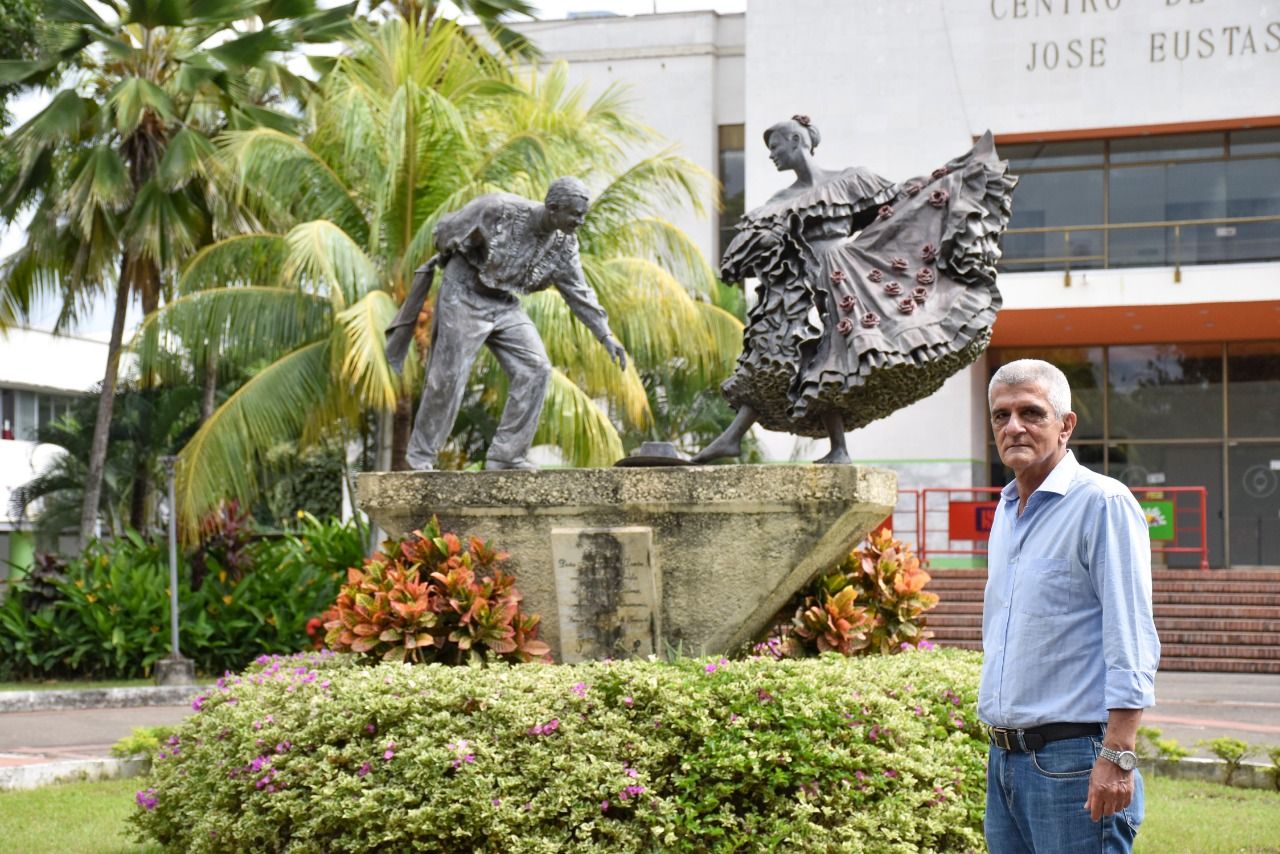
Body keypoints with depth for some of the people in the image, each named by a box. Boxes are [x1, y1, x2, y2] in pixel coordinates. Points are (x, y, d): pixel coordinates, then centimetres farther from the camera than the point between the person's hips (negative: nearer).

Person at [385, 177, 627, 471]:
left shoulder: (563, 244, -7)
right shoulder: (499, 210, -25)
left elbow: (579, 292, 0)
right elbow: (447, 230, -12)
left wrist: (606, 336, -7)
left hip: (505, 305, 5)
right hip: (464, 297, -5)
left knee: (535, 369, -10)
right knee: (448, 378, -3)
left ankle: (506, 455, -4)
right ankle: (421, 454, 15)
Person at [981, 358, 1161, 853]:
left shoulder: (1102, 503, -9)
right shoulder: (1006, 510, 16)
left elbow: (1131, 643, -15)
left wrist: (1118, 756, -20)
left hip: (1073, 757, -8)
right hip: (1004, 756, 8)